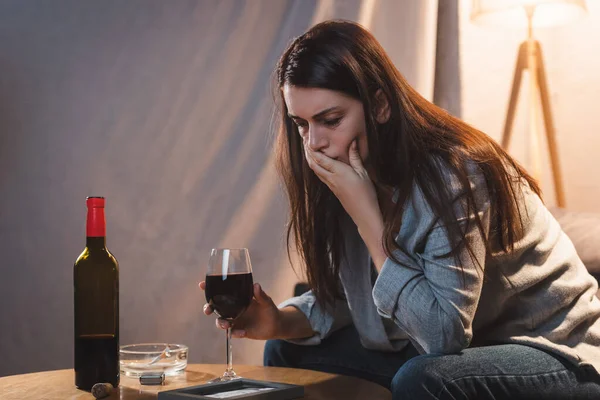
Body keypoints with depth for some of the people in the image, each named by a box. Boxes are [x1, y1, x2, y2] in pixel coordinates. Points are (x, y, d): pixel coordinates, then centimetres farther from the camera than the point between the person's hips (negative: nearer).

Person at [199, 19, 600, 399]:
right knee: (287, 351, 0)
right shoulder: (342, 180, -5)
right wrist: (281, 321, -17)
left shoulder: (454, 174, -27)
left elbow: (443, 332, -31)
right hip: (447, 346, 7)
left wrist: (365, 214, -30)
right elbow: (342, 296, 5)